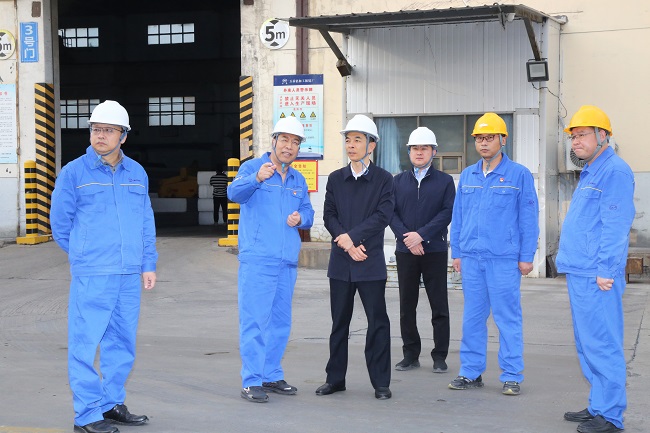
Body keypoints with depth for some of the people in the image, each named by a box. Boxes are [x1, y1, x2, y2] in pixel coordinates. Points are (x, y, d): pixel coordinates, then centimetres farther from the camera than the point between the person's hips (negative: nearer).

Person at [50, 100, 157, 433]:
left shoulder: (137, 173, 11)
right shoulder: (74, 173, -2)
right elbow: (60, 223, 4)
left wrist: (148, 264, 11)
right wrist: (85, 256, 9)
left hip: (129, 276, 5)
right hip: (91, 277, -5)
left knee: (122, 344, 12)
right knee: (85, 343, -5)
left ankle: (112, 405, 24)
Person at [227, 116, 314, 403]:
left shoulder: (298, 180, 17)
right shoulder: (253, 167, -4)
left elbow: (308, 213, 21)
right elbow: (235, 192, -22)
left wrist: (301, 218, -3)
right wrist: (257, 178, -42)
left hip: (287, 261, 7)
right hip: (257, 259, -7)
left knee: (280, 322, 12)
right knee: (255, 320, -8)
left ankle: (272, 375, 22)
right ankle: (251, 381, -4)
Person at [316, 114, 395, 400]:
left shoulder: (383, 179, 1)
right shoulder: (335, 179, 10)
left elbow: (382, 216, -9)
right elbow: (329, 216, 3)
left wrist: (351, 236, -16)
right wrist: (347, 245, -11)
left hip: (371, 262, -3)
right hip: (341, 262, 3)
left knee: (378, 322, 0)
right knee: (339, 323, 9)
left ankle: (381, 382, 7)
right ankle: (335, 378, 18)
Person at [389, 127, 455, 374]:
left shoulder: (444, 181, 5)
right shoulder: (398, 181, 12)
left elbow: (447, 212, -5)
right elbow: (391, 213, 3)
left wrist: (421, 235, -14)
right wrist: (406, 237, -12)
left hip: (434, 251, -2)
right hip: (405, 251, 2)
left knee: (439, 307, 1)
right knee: (407, 306, 6)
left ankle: (440, 356, 8)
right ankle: (410, 354, 15)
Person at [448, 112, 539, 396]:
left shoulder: (519, 175, 0)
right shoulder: (467, 176, 12)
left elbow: (529, 218, -1)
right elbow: (457, 216, 15)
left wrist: (526, 256, -5)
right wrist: (456, 252, 11)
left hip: (504, 258, -4)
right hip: (471, 257, 4)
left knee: (508, 318, -1)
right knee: (472, 317, 8)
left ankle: (512, 376, 6)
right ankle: (471, 372, 16)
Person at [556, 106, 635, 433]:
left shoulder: (614, 171, -11)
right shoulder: (590, 173, 20)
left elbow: (616, 225, -17)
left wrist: (605, 270, -19)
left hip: (596, 275, -10)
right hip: (579, 273, 10)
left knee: (601, 344, -7)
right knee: (587, 344, 14)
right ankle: (599, 406, 22)